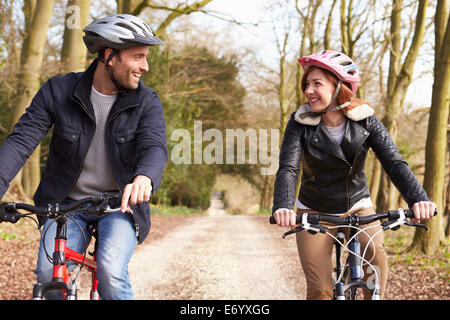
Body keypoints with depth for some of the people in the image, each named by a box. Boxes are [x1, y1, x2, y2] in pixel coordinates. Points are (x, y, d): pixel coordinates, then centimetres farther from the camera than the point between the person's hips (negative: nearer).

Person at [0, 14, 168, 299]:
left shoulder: (146, 102, -7)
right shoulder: (58, 92, -6)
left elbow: (156, 147, -23)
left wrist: (144, 178, -48)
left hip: (120, 204, -1)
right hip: (66, 203, 1)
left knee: (110, 272, -26)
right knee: (49, 274, -19)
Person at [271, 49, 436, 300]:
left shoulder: (366, 121, -12)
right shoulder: (300, 123, -14)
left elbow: (394, 162, -22)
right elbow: (288, 169, -24)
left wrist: (418, 198, -41)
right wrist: (283, 207, -45)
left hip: (358, 206, 1)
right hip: (315, 213, 0)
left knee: (375, 249, -30)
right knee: (320, 290, -10)